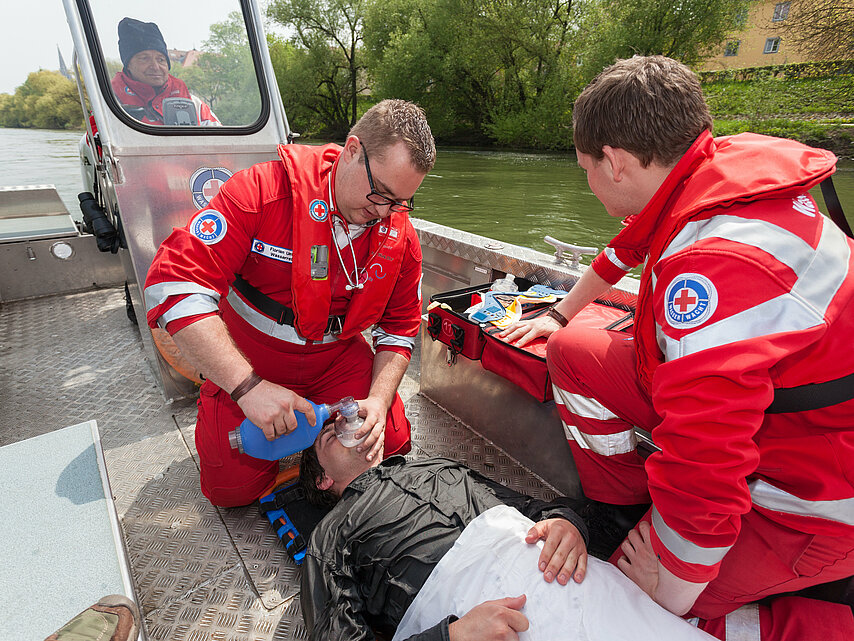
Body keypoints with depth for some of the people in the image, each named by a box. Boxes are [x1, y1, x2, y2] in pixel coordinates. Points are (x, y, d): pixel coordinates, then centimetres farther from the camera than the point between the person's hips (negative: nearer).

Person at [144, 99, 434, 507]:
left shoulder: (400, 236, -12)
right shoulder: (264, 190, -25)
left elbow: (398, 330, -2)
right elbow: (174, 285, -31)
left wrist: (379, 401, -19)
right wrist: (248, 387, -37)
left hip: (337, 359, 3)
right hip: (243, 366, -2)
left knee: (391, 442, -8)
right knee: (233, 487, -6)